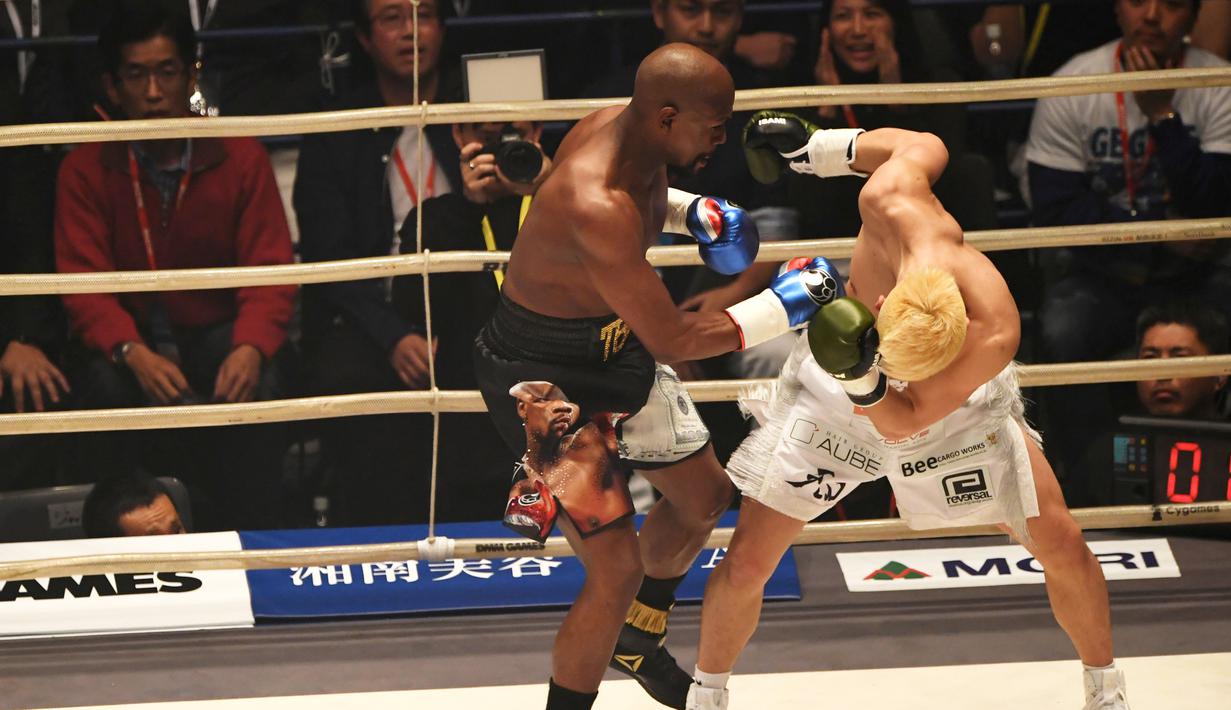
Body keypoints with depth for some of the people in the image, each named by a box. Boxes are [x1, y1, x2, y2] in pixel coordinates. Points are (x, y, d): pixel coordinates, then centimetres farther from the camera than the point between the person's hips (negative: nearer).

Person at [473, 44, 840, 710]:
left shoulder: (622, 127, -11)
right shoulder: (597, 210, -39)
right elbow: (671, 339, -32)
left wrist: (689, 211, -1)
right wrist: (780, 304, -24)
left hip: (613, 348, 10)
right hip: (545, 375, -10)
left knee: (704, 498, 23)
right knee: (616, 567, -11)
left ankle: (638, 640, 48)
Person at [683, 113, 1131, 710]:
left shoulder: (994, 332, -42)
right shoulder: (891, 202, -40)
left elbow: (904, 419, -30)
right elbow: (923, 146, -14)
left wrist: (865, 382, -50)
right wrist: (831, 148, 2)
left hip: (956, 403, -1)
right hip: (836, 385, 1)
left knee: (1061, 544, -4)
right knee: (746, 564, -4)